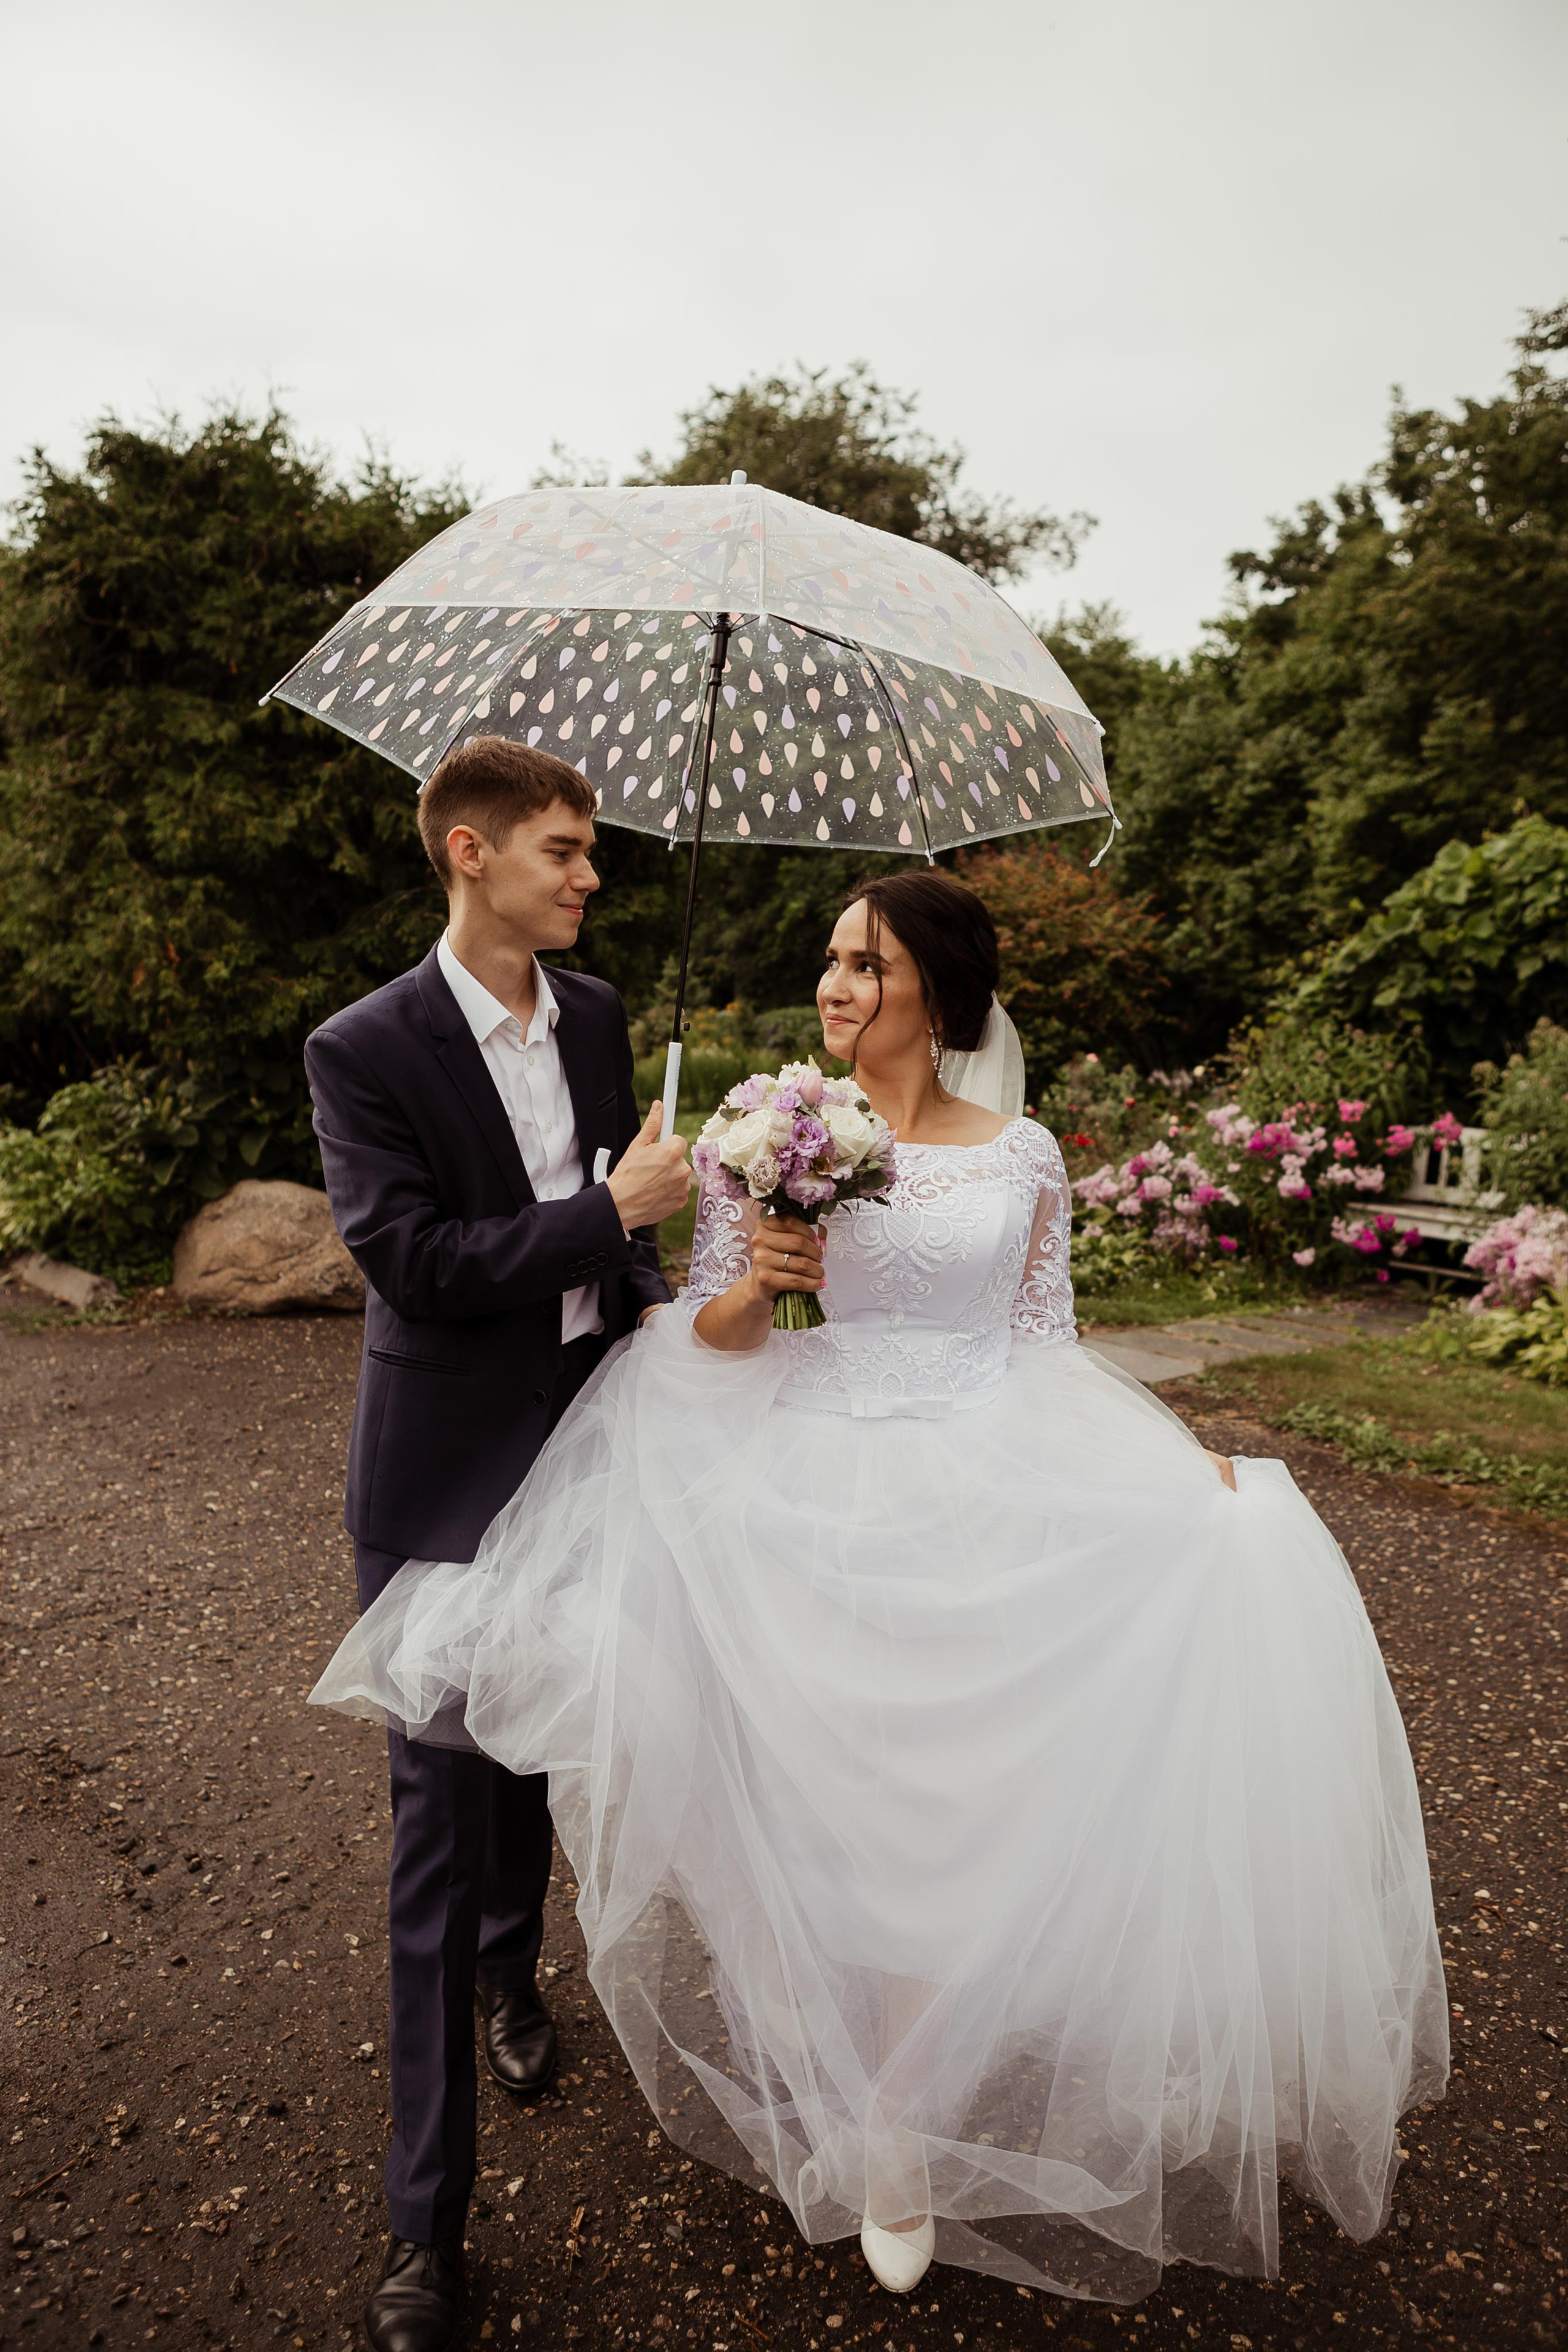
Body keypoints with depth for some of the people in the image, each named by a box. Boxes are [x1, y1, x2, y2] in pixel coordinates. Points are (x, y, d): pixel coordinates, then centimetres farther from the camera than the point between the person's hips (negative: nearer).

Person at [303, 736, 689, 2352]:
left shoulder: (593, 1016, 4)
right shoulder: (364, 1051, -14)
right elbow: (410, 1257, -22)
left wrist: (660, 1307, -2)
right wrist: (609, 1209, -22)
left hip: (583, 1444, 6)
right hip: (446, 1478, -5)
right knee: (441, 1823, 1)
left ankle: (510, 1964, 54)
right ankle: (428, 2220, 17)